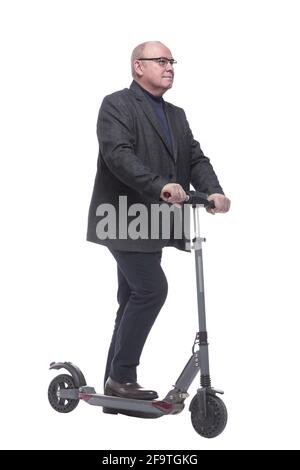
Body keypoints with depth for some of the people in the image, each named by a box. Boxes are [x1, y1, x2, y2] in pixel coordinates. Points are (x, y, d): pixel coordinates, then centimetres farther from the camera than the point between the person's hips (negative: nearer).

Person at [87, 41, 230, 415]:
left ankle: (116, 389, 17)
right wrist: (161, 186, -34)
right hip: (123, 220, -8)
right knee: (152, 289, -18)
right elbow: (118, 154, -22)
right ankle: (121, 376, -7)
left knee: (134, 301, 10)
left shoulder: (176, 115, 19)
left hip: (151, 225, 9)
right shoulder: (116, 105, -6)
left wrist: (213, 191, -12)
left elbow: (195, 157, 8)